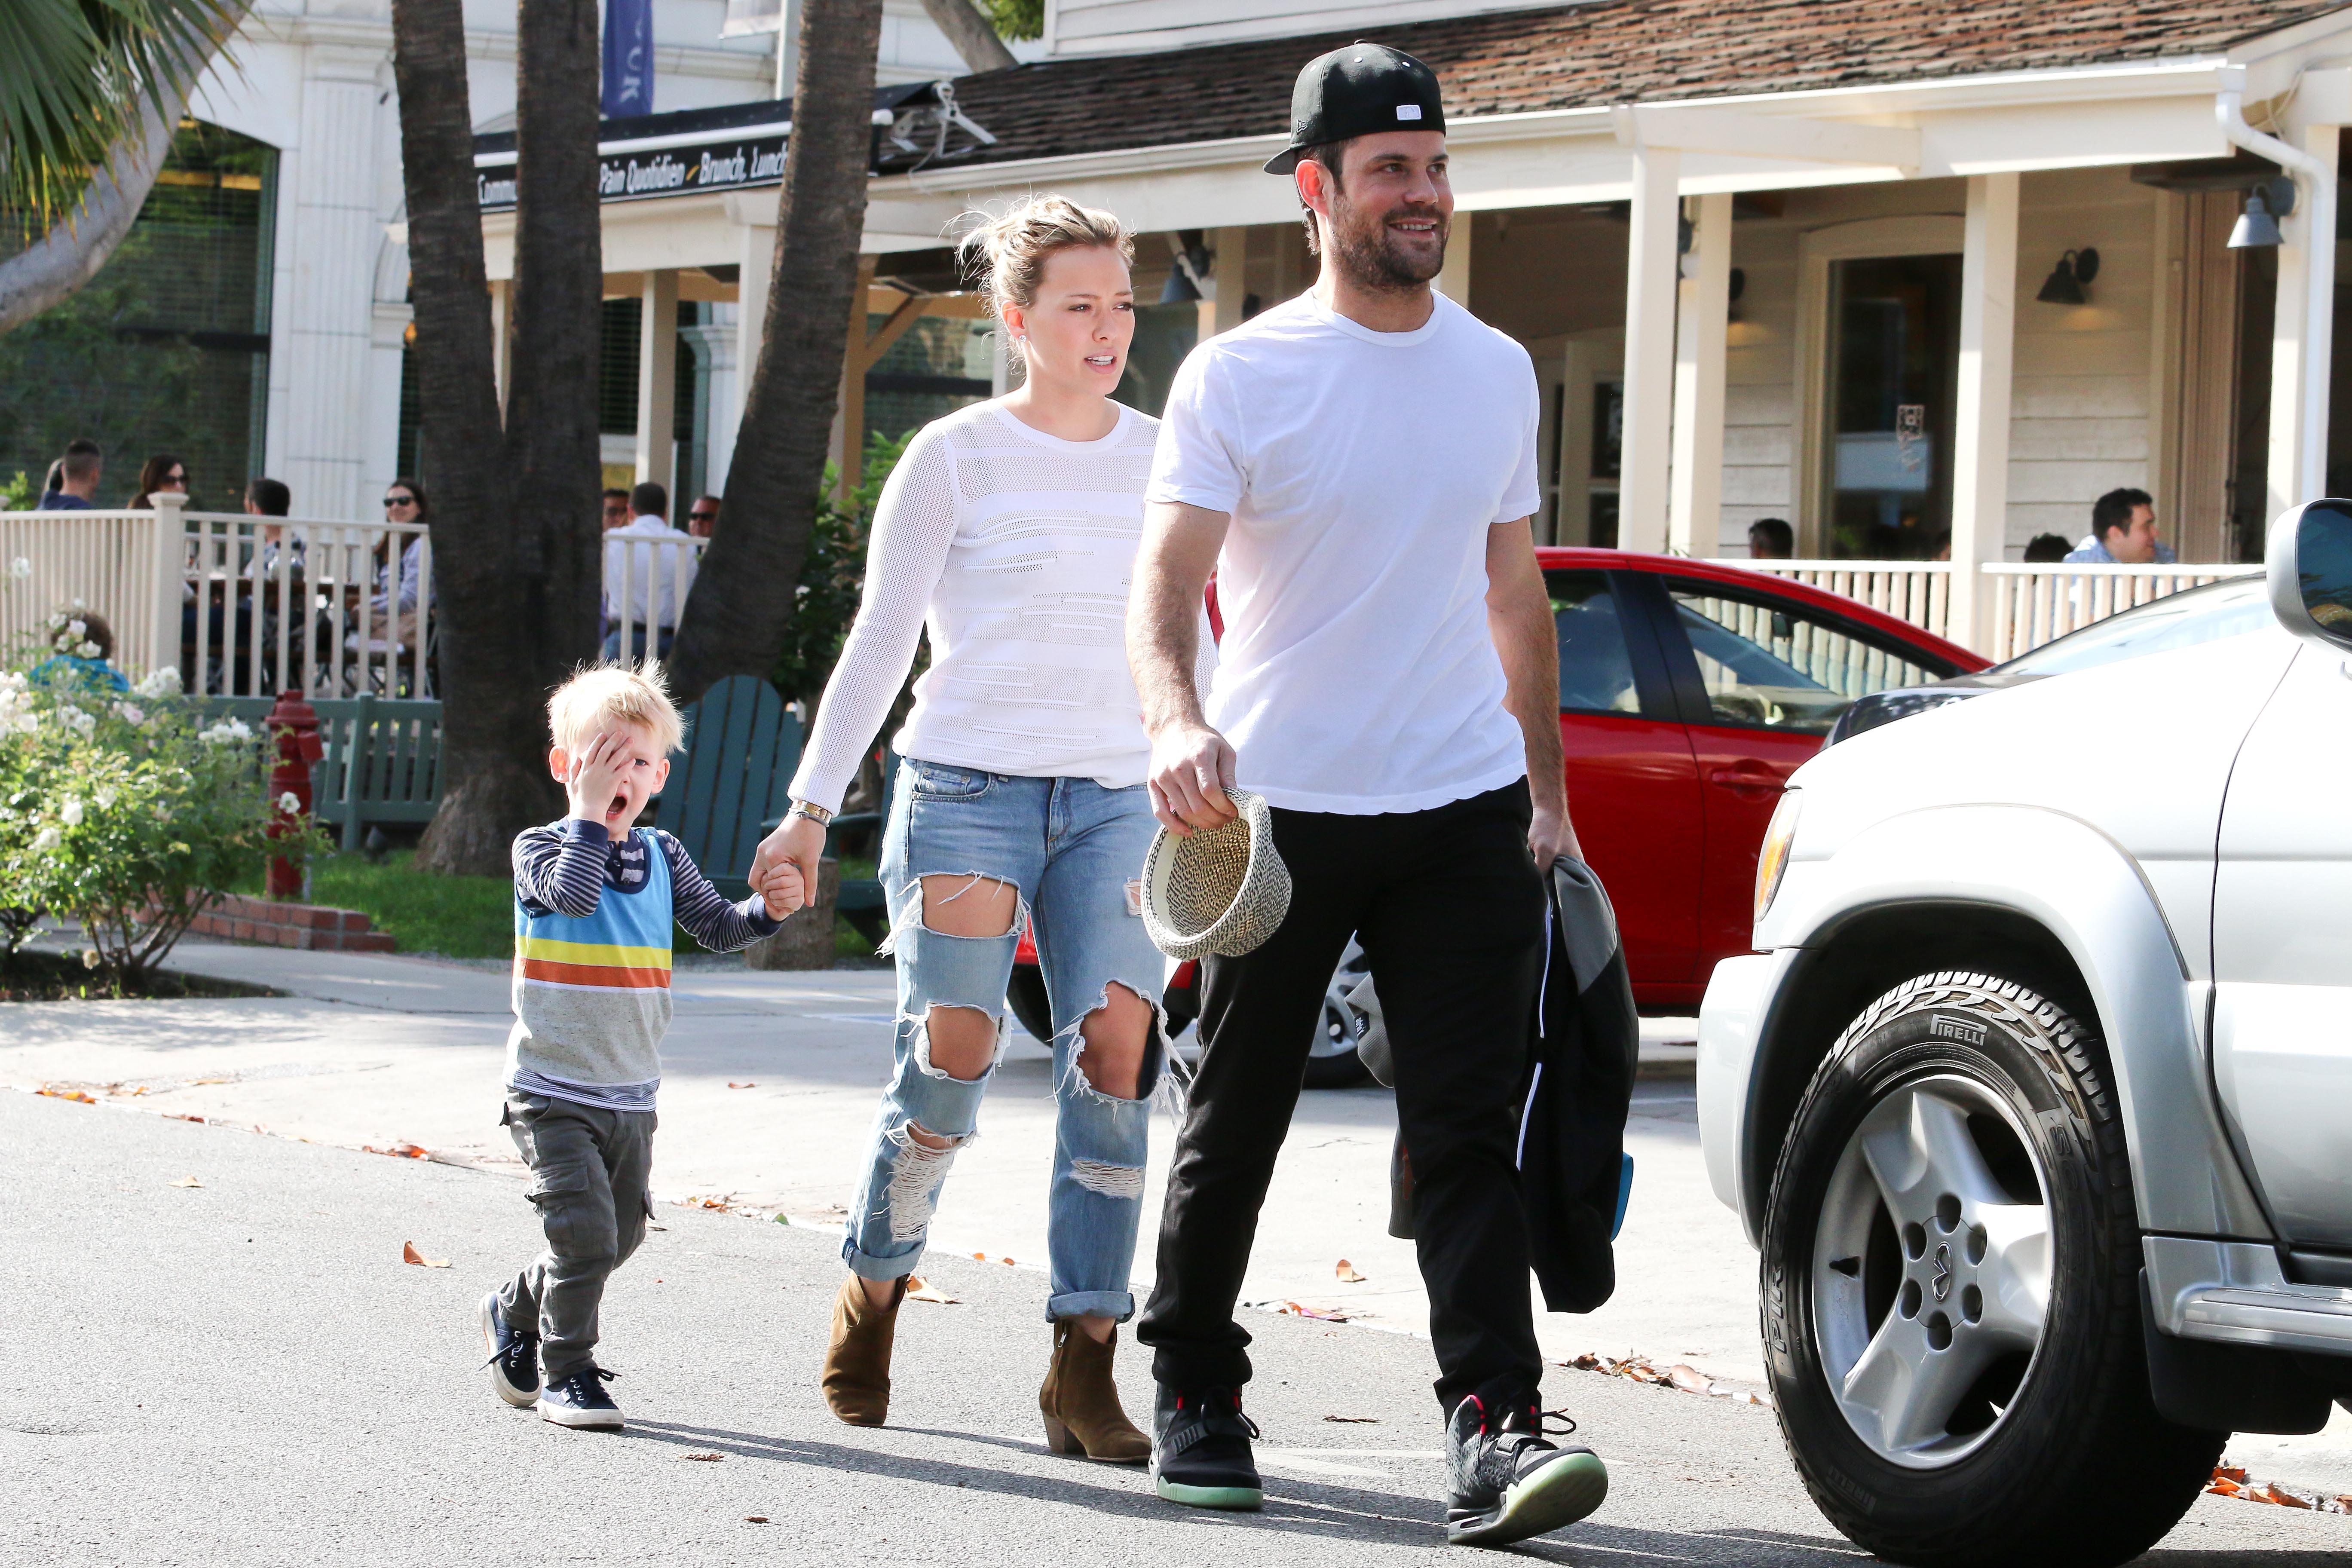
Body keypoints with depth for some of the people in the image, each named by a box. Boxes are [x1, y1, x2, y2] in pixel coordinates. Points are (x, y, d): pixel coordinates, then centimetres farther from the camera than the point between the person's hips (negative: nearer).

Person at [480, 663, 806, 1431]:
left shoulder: (662, 856, 7)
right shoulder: (540, 848, -9)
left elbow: (717, 925, 7)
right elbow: (573, 893, -29)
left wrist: (768, 908, -12)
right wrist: (590, 813, -24)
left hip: (631, 1094, 6)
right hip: (552, 1091, -6)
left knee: (620, 1234, 15)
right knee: (584, 1227, -17)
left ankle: (516, 1312, 39)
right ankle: (566, 1372, -3)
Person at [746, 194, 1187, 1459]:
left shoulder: (1160, 461, 11)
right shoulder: (955, 458, 0)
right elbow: (879, 642, 1)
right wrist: (812, 807, -3)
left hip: (1111, 800, 3)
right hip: (966, 788, -3)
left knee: (1116, 1051, -14)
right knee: (949, 1064, -7)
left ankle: (1082, 1371, -11)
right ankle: (872, 1294, 20)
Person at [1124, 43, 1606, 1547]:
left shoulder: (1497, 372, 11)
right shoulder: (1241, 376, -4)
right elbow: (1166, 581, -14)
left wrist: (1547, 789, 15)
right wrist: (1178, 722, -33)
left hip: (1465, 806, 3)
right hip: (1278, 806, -3)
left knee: (1470, 1134, -7)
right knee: (1234, 1129, 9)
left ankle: (1497, 1430, -13)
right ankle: (1195, 1393, 26)